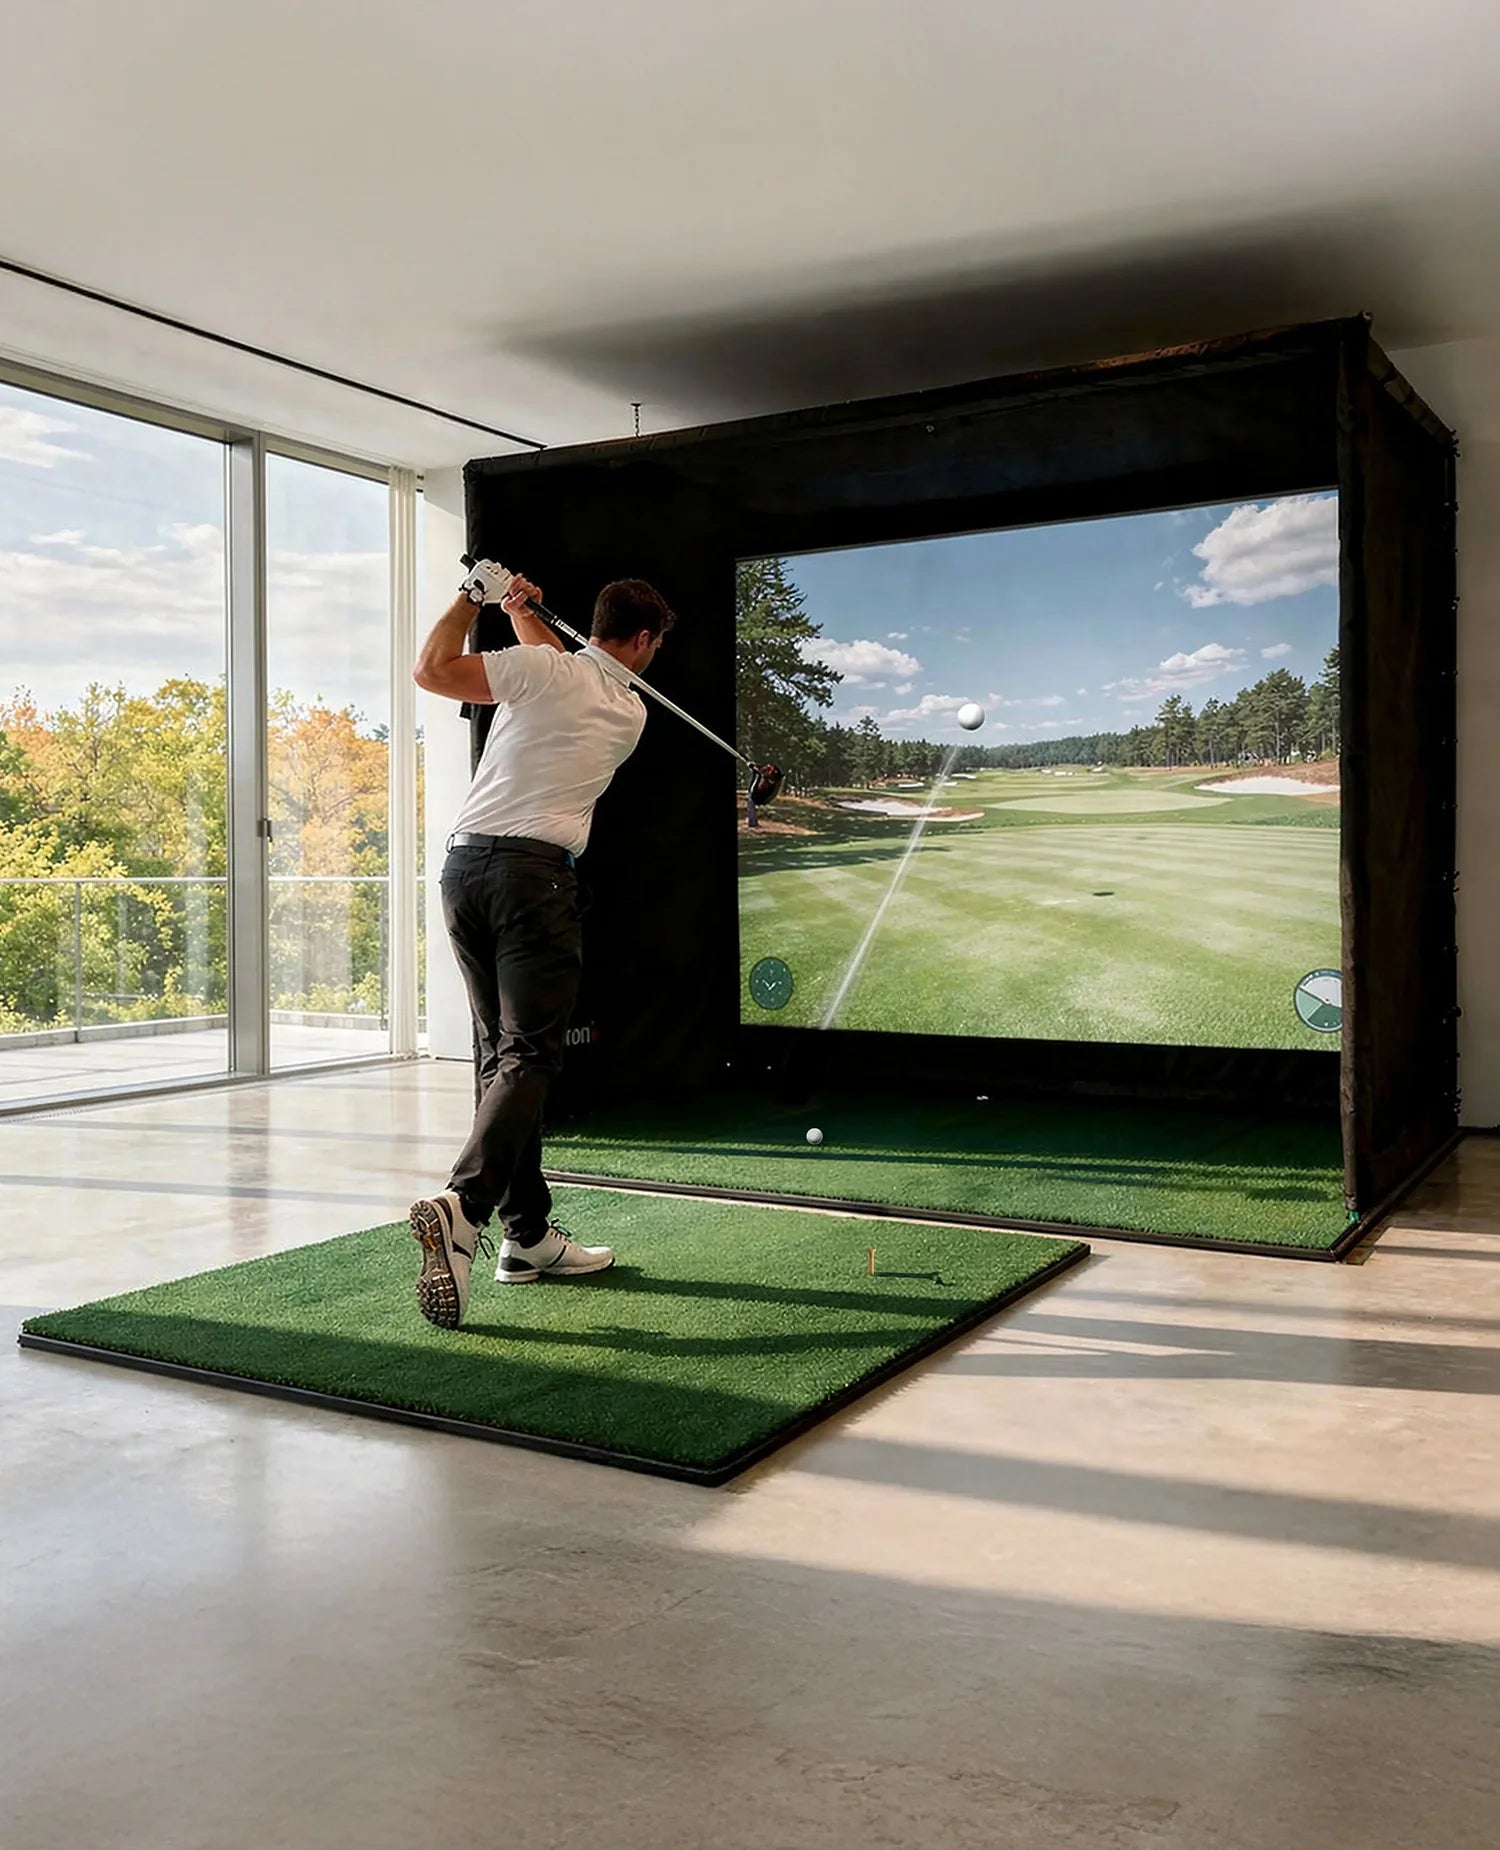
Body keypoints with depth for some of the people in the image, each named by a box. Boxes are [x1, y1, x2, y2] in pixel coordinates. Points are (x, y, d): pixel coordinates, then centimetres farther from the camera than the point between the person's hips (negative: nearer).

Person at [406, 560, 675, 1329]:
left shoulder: (542, 667, 6)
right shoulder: (630, 712, 10)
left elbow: (432, 669, 0)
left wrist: (477, 595, 12)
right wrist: (524, 613, 29)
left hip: (464, 863, 4)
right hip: (534, 870, -3)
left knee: (499, 1053, 9)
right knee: (528, 1054, -8)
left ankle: (529, 1234, 14)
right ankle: (463, 1203, -32)